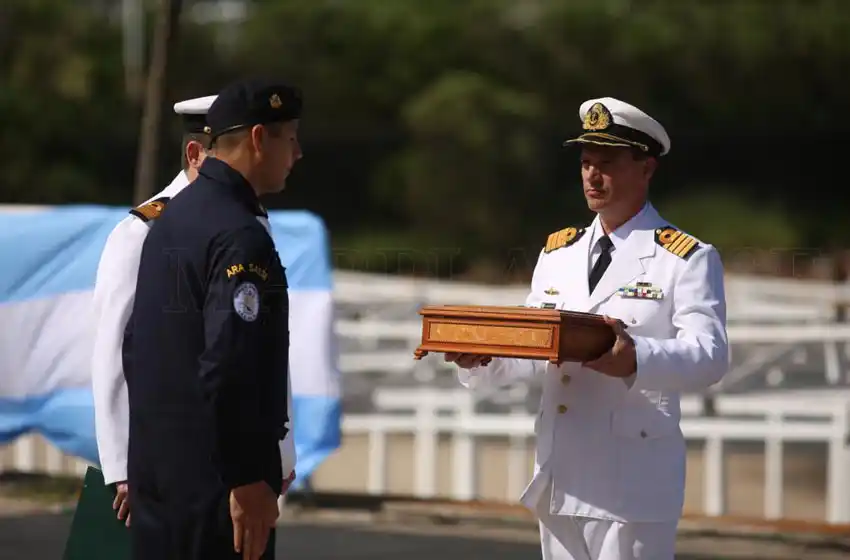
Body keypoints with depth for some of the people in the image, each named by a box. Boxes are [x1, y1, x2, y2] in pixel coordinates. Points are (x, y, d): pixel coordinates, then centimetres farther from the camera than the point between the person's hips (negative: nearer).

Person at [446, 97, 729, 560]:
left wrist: (637, 360, -33)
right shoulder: (557, 251, 17)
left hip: (632, 486, -6)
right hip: (559, 480, 6)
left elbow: (708, 354, -14)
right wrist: (481, 357, -5)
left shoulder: (687, 259, -3)